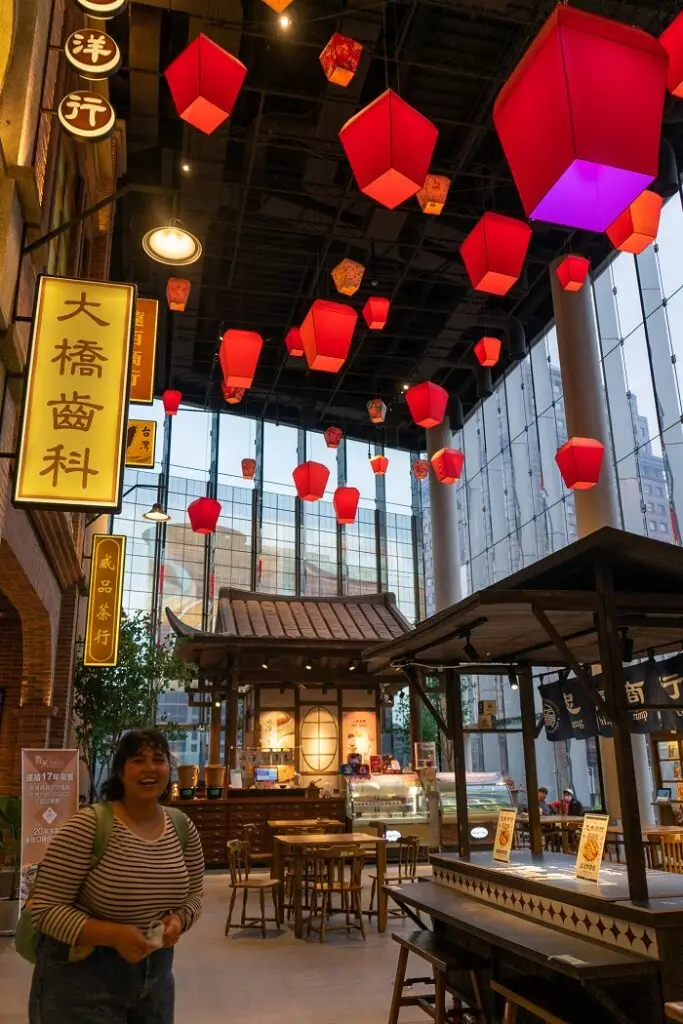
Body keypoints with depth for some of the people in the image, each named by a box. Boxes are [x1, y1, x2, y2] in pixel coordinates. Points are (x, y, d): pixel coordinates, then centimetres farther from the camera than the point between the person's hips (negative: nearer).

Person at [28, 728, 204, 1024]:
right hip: (81, 974, -5)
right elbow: (45, 909, -18)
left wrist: (178, 920, -13)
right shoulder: (87, 826, -20)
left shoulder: (182, 826, -3)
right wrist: (114, 935, -28)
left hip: (155, 971, 5)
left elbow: (194, 892, 8)